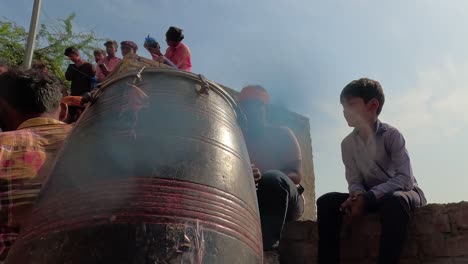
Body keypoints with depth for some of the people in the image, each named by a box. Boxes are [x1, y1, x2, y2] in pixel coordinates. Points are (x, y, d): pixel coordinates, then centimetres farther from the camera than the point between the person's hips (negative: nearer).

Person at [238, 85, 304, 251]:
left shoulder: (282, 134, 2)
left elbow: (297, 175, -8)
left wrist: (262, 178, -28)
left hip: (287, 201, -2)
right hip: (250, 202, 2)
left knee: (272, 178, -36)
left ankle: (269, 244, -43)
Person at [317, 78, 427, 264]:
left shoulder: (391, 135, -17)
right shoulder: (348, 143, -3)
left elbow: (405, 179, -24)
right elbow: (355, 182, -1)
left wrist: (367, 198, -32)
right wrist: (358, 196, -27)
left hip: (403, 193, -4)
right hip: (371, 196, 5)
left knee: (394, 202, -41)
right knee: (326, 201, -17)